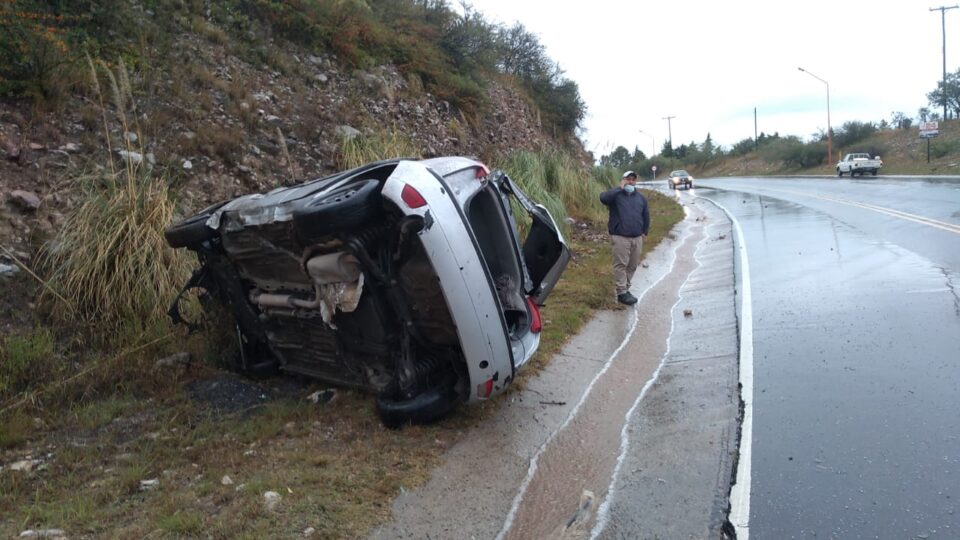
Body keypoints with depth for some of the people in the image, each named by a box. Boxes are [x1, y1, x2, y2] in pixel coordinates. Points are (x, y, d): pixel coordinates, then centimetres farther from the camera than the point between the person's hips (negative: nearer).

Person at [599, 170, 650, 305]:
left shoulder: (641, 197, 15)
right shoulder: (616, 194, -1)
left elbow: (646, 215, 21)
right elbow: (603, 198, -23)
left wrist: (645, 232, 15)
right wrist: (620, 189, -20)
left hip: (637, 238, 6)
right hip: (620, 237, -5)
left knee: (633, 265, 10)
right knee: (621, 265, -7)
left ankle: (626, 288, 23)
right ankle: (622, 293, -3)